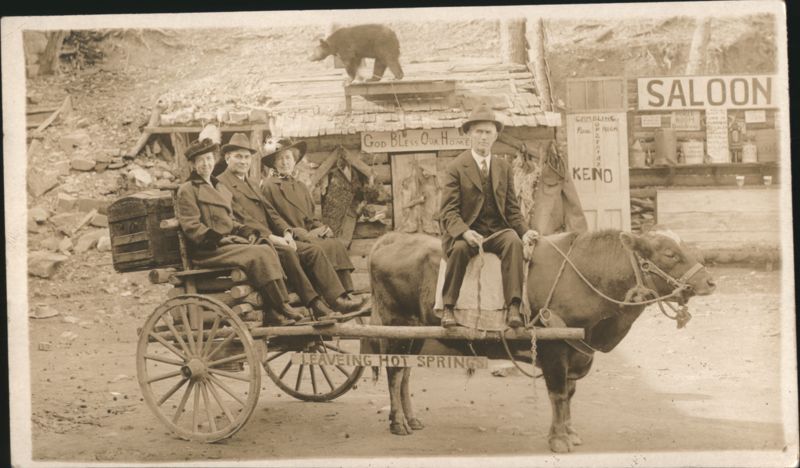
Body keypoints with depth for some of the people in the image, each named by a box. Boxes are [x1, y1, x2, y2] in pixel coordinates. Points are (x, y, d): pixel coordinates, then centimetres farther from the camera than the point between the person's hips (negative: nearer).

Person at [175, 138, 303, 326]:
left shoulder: (219, 187, 25)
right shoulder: (187, 190, 0)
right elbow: (192, 227, -9)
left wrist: (247, 232, 6)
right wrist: (219, 239, -18)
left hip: (226, 243, 7)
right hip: (207, 251, -7)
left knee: (268, 250, -19)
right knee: (260, 254, -26)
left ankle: (273, 312, -24)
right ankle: (282, 308, -19)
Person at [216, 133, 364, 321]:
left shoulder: (250, 183, 27)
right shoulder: (221, 184, -3)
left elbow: (269, 211, 18)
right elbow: (240, 217, -14)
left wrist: (286, 232, -1)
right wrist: (269, 236, -21)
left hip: (267, 239, 9)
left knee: (313, 250, -8)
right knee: (287, 252, -32)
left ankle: (337, 299, -19)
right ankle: (315, 305, -31)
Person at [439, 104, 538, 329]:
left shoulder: (504, 168, 14)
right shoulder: (456, 168, 0)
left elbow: (512, 209, 14)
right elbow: (448, 211, -8)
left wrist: (524, 231, -6)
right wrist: (465, 232, -27)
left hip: (497, 231, 3)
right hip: (466, 231, -3)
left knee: (514, 242, -30)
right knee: (459, 248, -35)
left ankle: (514, 308, -33)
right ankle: (448, 308, -22)